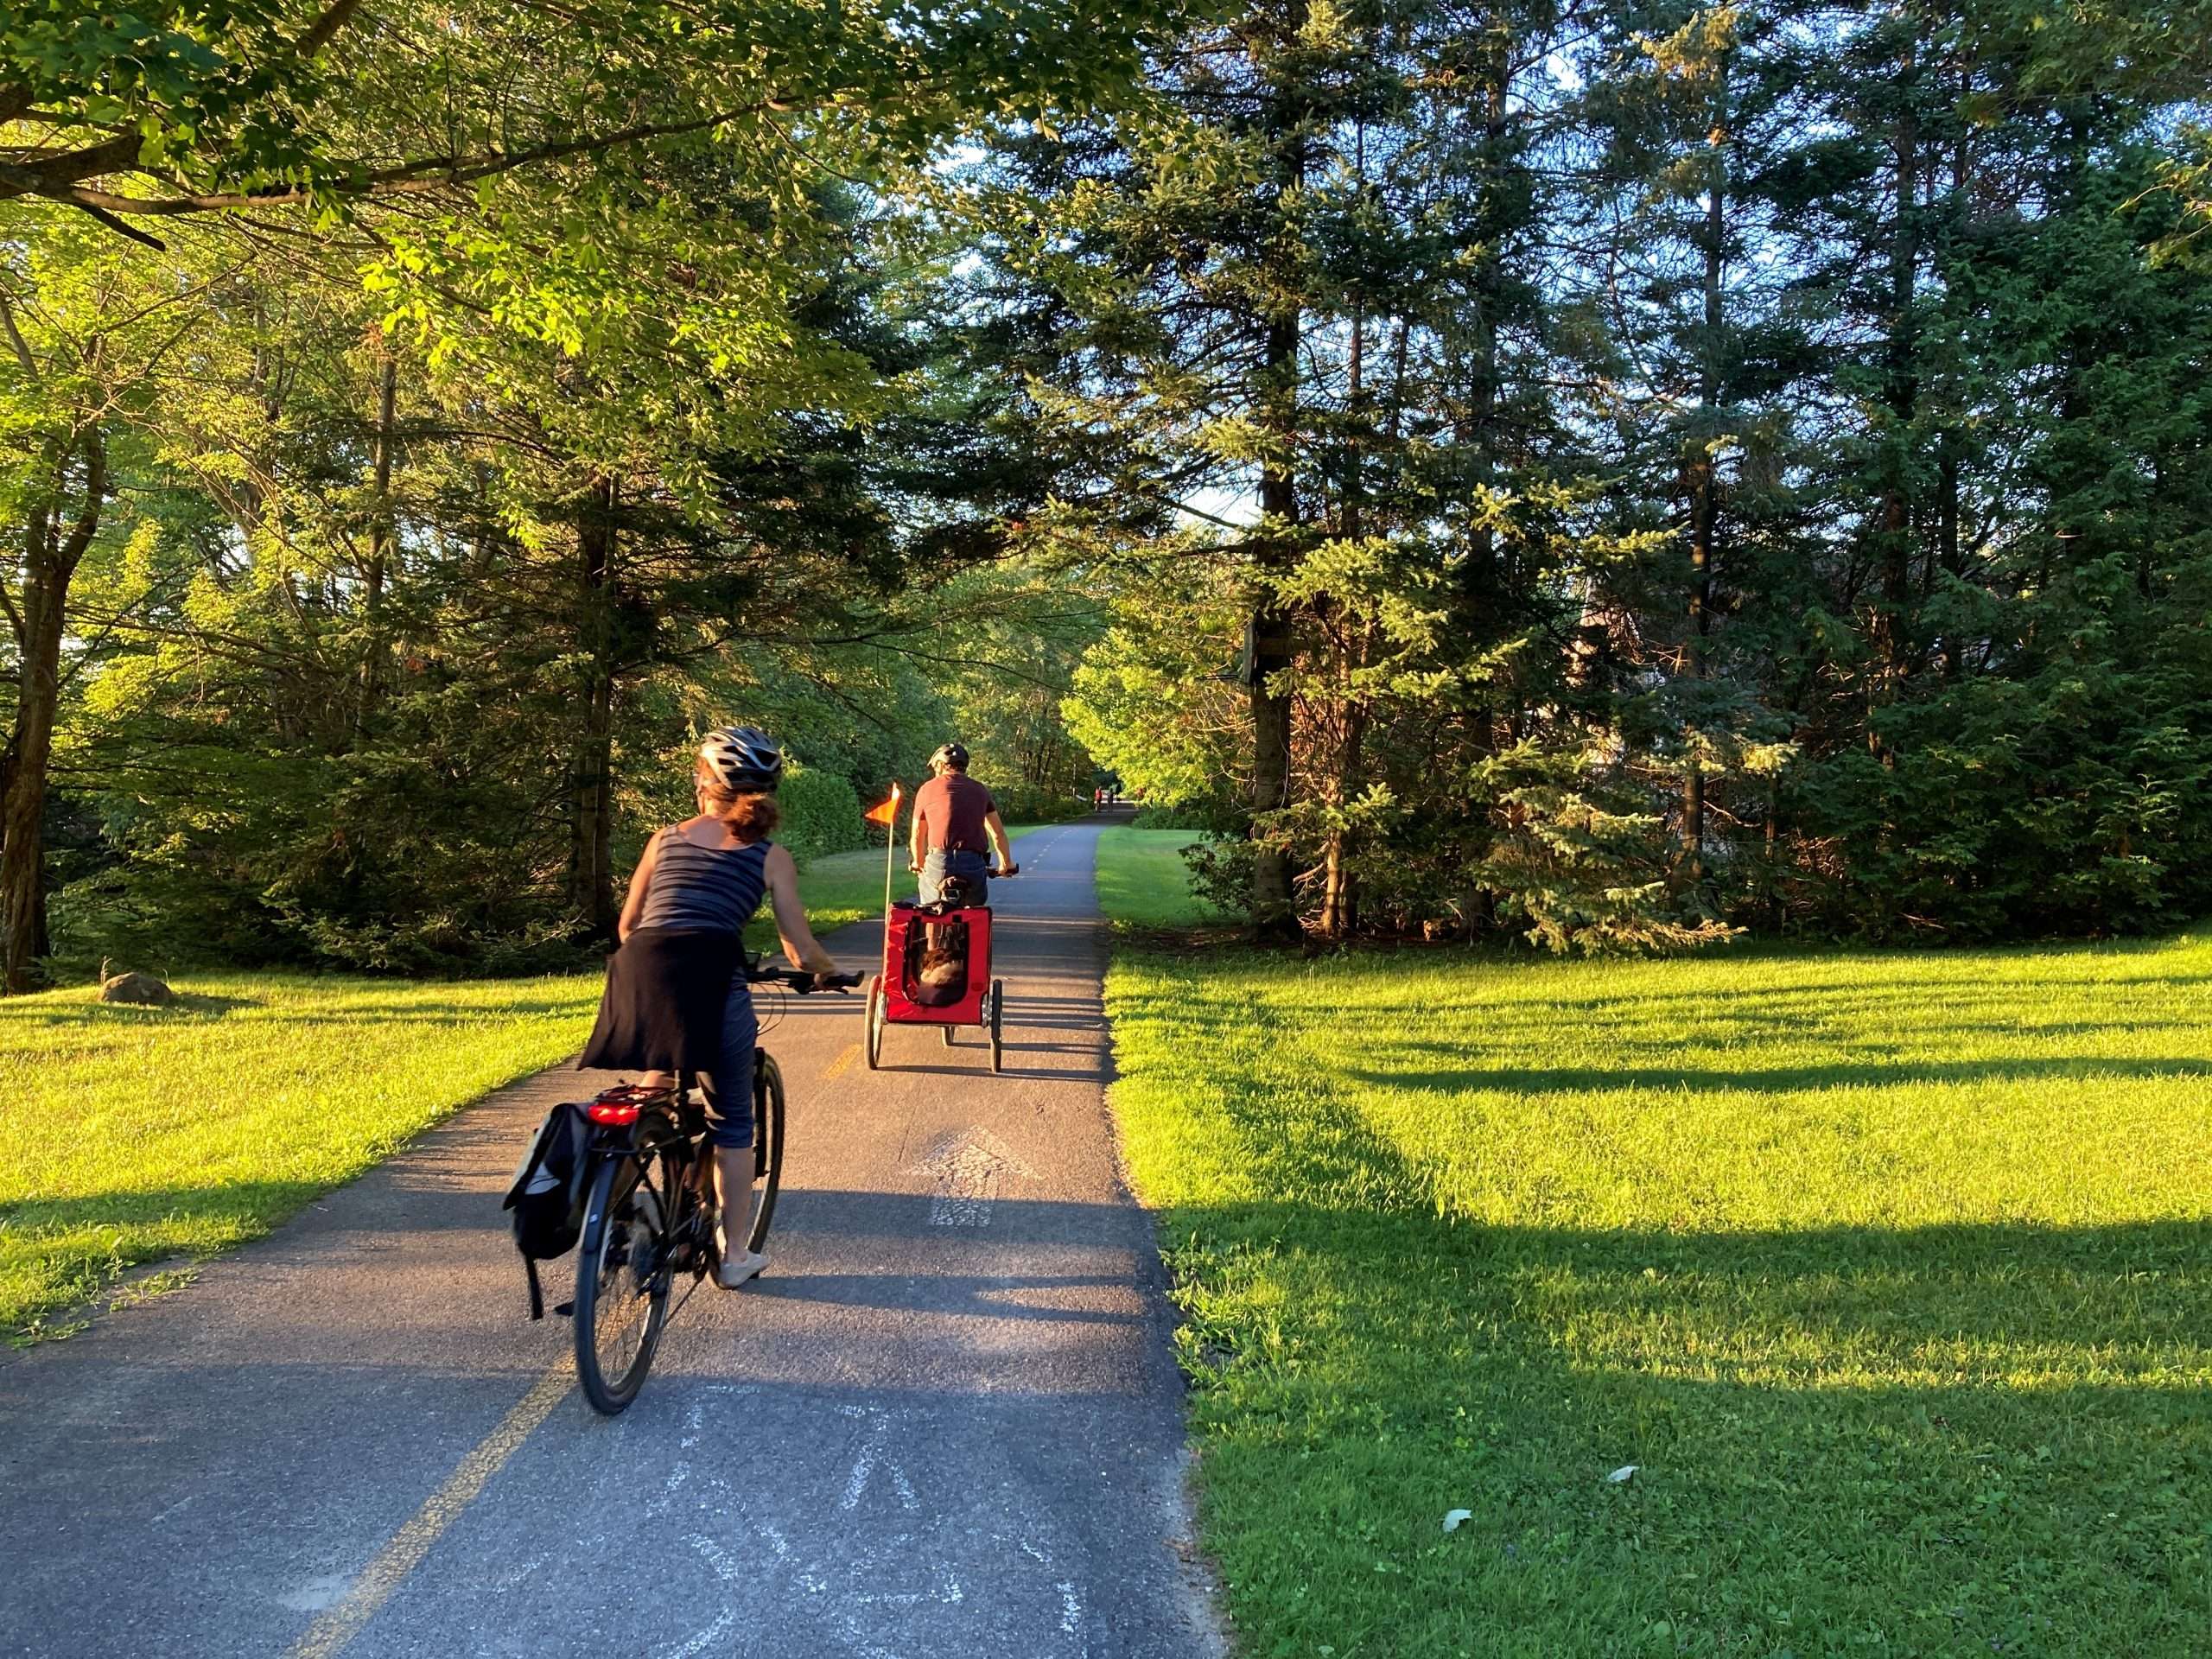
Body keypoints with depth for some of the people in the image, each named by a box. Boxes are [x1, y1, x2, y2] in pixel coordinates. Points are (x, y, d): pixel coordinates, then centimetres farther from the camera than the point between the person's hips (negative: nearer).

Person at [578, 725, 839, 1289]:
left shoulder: (666, 837, 21)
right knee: (732, 1123, 16)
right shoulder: (770, 856, 13)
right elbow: (801, 954, 11)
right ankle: (734, 1256, 24)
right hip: (708, 978, -3)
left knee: (657, 1092, 31)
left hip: (639, 971, 3)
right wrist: (829, 971, 32)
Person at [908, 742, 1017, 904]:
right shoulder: (980, 790, 16)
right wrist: (1006, 864, 33)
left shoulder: (927, 789, 10)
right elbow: (998, 834, 18)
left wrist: (919, 864, 35)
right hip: (974, 865, 2)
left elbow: (918, 836, 18)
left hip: (938, 863, -1)